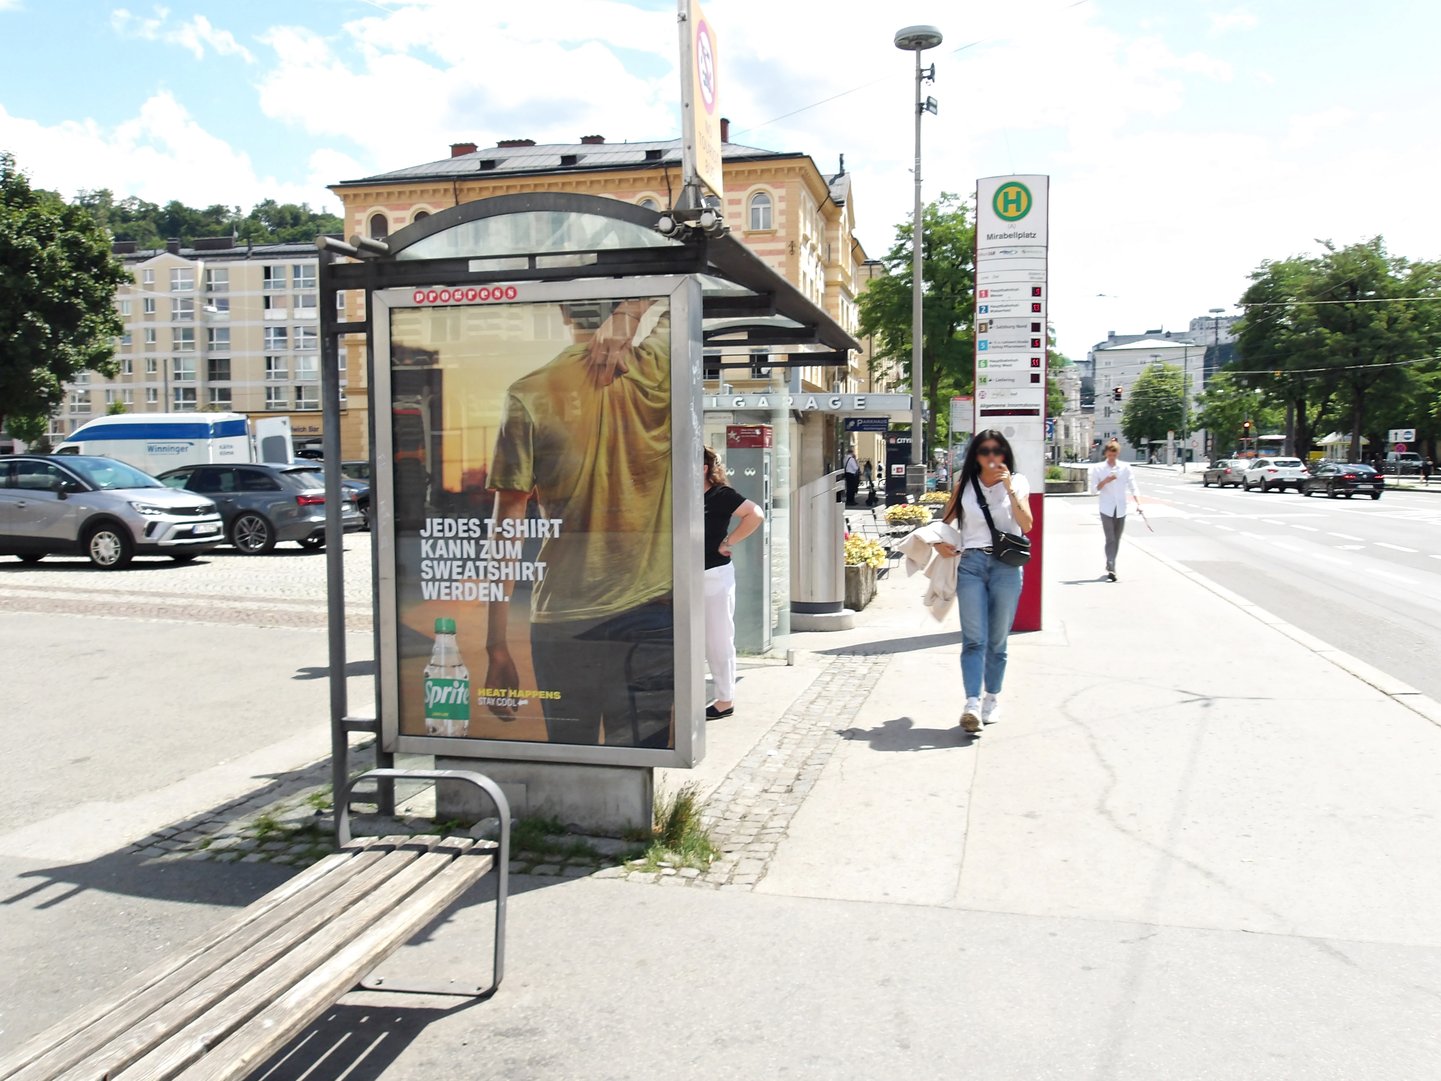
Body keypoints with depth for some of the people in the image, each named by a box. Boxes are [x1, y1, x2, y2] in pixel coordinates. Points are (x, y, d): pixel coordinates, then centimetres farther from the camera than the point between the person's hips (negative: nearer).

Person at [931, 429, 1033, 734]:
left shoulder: (1016, 483, 8)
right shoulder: (964, 486, 11)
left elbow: (1026, 525, -7)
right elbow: (944, 522, 20)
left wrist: (1009, 489, -14)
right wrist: (938, 541, 0)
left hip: (1006, 565, 0)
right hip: (971, 563, 0)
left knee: (997, 640, 7)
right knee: (974, 639, -9)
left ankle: (992, 698, 22)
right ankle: (973, 703, -17)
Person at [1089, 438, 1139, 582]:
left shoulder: (1125, 467, 3)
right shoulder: (1098, 468, 1)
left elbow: (1132, 486, 0)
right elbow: (1094, 489, -1)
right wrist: (1105, 481, -18)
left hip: (1121, 508, 2)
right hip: (1106, 509, -2)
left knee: (1117, 539, 11)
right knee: (1110, 539, -11)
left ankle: (1110, 565, 27)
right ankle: (1111, 569, -16)